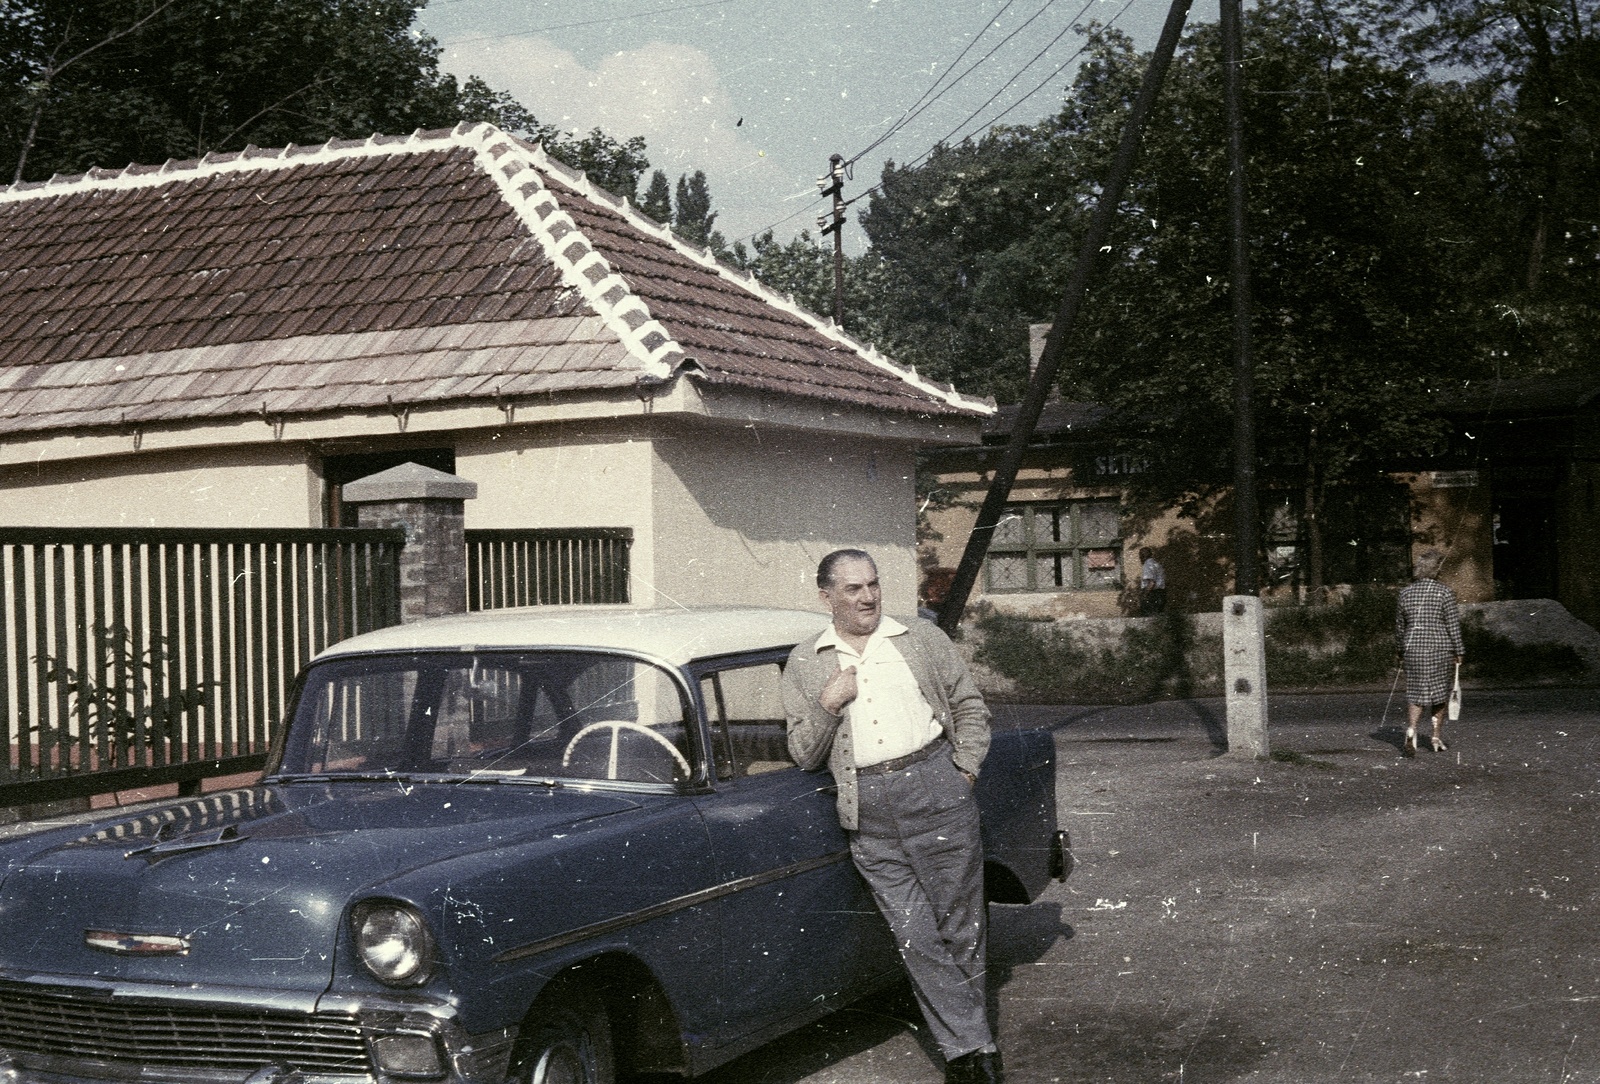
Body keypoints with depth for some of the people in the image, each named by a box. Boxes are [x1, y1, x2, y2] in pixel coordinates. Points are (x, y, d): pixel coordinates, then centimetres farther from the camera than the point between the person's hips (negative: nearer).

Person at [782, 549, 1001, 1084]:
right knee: (915, 938, -3)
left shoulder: (924, 639, 10)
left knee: (960, 929, 4)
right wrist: (828, 704, -8)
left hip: (937, 792, 0)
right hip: (869, 812, 1)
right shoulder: (803, 665, 10)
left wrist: (964, 771, 1)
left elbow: (971, 707, 13)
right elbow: (804, 756, 8)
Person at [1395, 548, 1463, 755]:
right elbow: (1453, 625, -7)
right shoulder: (1445, 593, -7)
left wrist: (1399, 652, 20)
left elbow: (1400, 625, 11)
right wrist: (1458, 652, 0)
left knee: (1416, 693, 5)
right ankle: (1436, 737, 18)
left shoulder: (1407, 592, 4)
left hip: (1413, 647, 3)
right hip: (1440, 647, -3)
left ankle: (1411, 732, -17)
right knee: (1439, 692, 12)